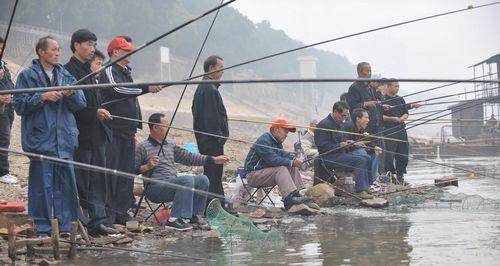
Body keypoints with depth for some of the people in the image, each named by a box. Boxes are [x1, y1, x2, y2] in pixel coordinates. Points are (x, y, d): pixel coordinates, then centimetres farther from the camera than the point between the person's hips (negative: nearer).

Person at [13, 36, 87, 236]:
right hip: (40, 138, -4)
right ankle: (42, 228, 6)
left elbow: (80, 105, 11)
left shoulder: (66, 76, 14)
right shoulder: (28, 76, 1)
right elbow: (19, 105, -4)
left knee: (66, 183, 4)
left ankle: (66, 226, 12)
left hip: (64, 138, 4)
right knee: (42, 184, -3)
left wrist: (72, 94, -9)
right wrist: (42, 97, -15)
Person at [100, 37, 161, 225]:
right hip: (113, 130, -9)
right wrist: (146, 88, -30)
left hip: (127, 131, 9)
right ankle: (108, 214, -8)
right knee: (111, 172, -9)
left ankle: (121, 213, 14)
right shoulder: (109, 72, -7)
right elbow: (117, 90, -27)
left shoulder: (126, 73, 22)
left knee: (126, 173, 9)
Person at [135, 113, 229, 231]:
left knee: (202, 179, -7)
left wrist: (214, 159, 19)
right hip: (155, 188, -8)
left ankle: (196, 215, 0)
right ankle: (174, 219, -30)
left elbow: (188, 157, 23)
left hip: (173, 184, 8)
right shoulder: (142, 147, -2)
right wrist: (147, 167, -23)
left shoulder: (170, 145, 21)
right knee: (187, 180, -30)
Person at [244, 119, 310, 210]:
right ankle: (288, 200, -42)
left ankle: (297, 195, -13)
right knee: (281, 169, -29)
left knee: (293, 168, -1)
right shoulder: (264, 140, -18)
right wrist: (292, 162, -26)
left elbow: (284, 154, 7)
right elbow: (272, 159, -27)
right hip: (254, 175, -10)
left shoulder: (277, 141, 15)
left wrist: (295, 159, -15)